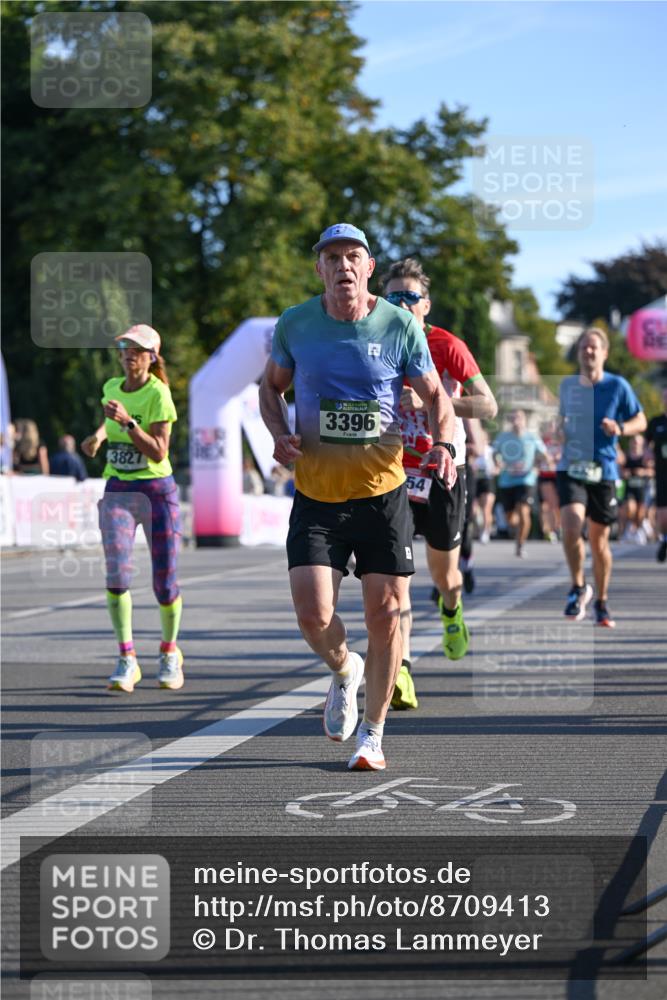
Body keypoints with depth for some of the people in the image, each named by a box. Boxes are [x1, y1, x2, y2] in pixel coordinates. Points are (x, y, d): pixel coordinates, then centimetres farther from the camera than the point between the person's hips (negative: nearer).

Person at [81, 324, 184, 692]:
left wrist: (127, 421, -27)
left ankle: (169, 652, 26)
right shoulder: (112, 387, 7)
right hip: (117, 492, 3)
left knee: (165, 584, 1)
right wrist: (97, 436, 11)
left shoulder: (158, 394, -10)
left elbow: (158, 453, -17)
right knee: (117, 574, -16)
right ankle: (126, 660, -11)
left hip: (157, 491, -3)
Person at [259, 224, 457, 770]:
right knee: (313, 616, -11)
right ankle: (344, 670, 25)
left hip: (383, 493, 0)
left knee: (385, 614, 1)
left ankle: (373, 734, 18)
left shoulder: (400, 326, -4)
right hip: (316, 496, 1)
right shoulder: (294, 325, -1)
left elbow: (436, 396, 4)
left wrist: (443, 444, -16)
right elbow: (271, 385, 15)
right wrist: (280, 433, -6)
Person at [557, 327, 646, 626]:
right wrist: (559, 431, 2)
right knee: (571, 529, -20)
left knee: (599, 541, 6)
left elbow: (641, 421, 3)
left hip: (603, 471, -1)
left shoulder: (617, 386, -3)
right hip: (571, 468, 1)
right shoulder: (567, 385, 7)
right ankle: (578, 587, 3)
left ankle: (601, 602, 25)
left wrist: (620, 428, -17)